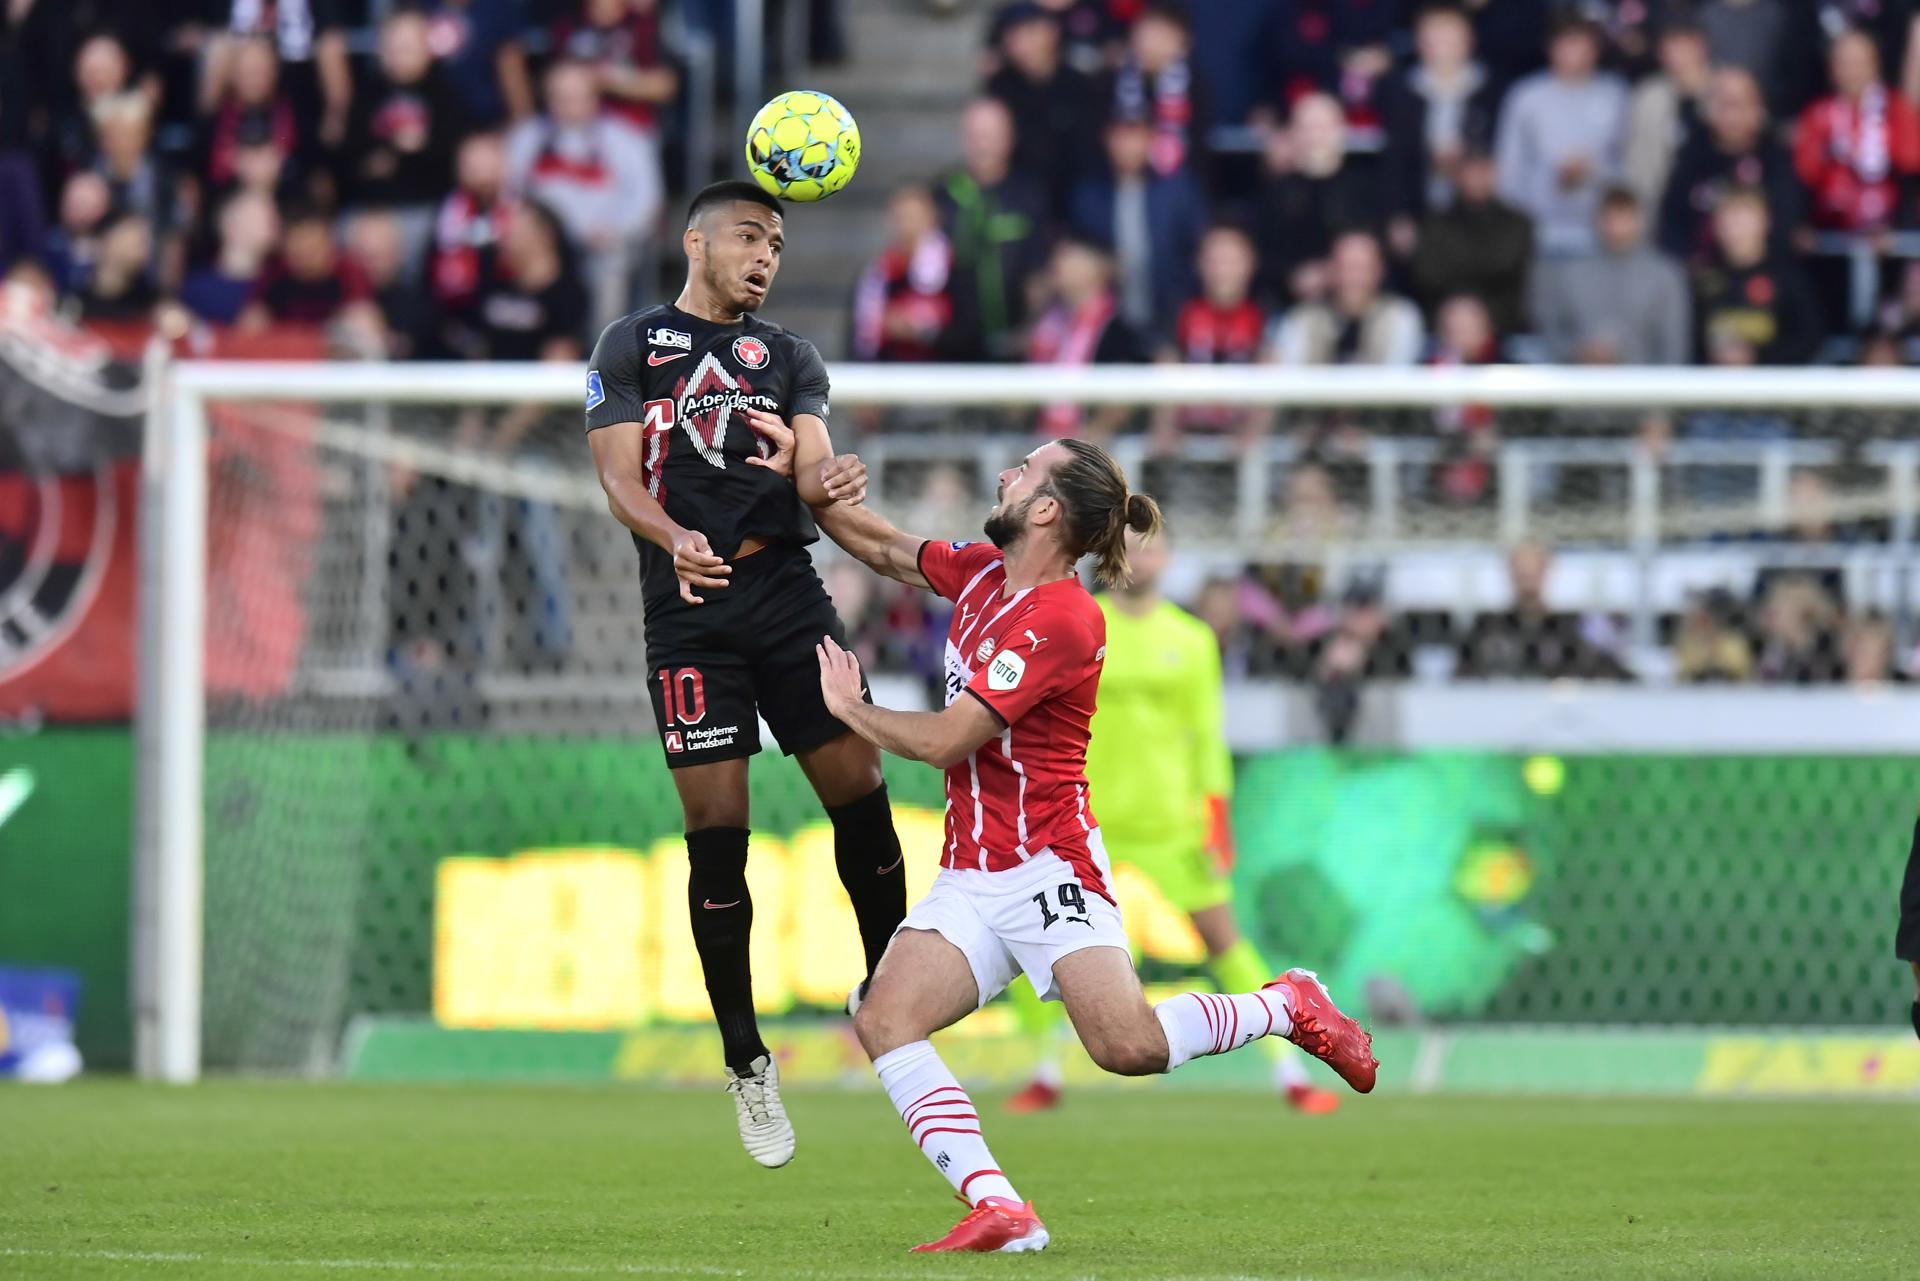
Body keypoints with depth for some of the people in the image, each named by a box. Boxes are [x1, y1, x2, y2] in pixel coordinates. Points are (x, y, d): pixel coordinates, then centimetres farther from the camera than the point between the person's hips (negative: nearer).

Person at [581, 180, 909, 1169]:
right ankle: (746, 1065, 4)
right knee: (716, 836, -5)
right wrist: (675, 540, -20)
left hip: (788, 594, 3)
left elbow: (813, 466, 5)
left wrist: (825, 486, -20)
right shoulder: (631, 346, 9)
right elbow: (619, 476, 0)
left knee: (860, 797, -5)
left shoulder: (789, 357, 18)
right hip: (690, 614, -3)